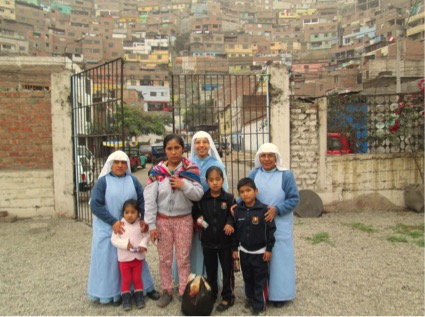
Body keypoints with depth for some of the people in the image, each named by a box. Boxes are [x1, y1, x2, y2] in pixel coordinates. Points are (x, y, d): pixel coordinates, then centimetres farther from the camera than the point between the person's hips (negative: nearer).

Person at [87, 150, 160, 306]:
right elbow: (95, 204, -12)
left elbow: (142, 200, 1)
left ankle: (145, 288, 26)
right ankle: (113, 292, 22)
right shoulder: (103, 181, -4)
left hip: (130, 228, 3)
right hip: (107, 229, -2)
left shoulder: (133, 181, 4)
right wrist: (113, 222, -20)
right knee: (110, 260, 5)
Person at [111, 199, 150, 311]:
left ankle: (139, 297, 30)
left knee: (137, 278, 15)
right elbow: (114, 239, -13)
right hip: (124, 258, -1)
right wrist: (125, 244, -25)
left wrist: (143, 245, -21)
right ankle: (126, 299, 26)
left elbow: (146, 236, -2)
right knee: (126, 279, 12)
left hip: (138, 257, 1)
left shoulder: (141, 224, -7)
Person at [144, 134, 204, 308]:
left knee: (183, 258, 9)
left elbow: (198, 195, -8)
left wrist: (184, 185, -25)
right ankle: (166, 291, 31)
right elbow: (149, 199, -6)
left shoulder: (191, 169, -6)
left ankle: (184, 292, 26)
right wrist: (151, 225, -8)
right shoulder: (156, 171, -5)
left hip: (184, 220, -1)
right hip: (163, 220, 1)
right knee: (165, 258, 13)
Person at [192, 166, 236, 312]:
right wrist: (198, 219, -8)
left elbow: (234, 216, -3)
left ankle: (228, 297, 25)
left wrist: (230, 223, -20)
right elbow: (196, 212, 10)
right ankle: (211, 295, 36)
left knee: (227, 270, 9)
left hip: (225, 241, -2)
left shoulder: (229, 198, -9)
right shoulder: (202, 199, -4)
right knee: (210, 270, 17)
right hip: (208, 241, 2)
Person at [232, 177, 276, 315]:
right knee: (247, 278, 18)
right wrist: (234, 248, 5)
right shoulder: (238, 210, -4)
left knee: (260, 279, 7)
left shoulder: (264, 209, -17)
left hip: (260, 251, -4)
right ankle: (250, 298, 37)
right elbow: (235, 230, 4)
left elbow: (271, 229, -12)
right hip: (244, 251, 4)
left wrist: (269, 249, -10)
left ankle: (259, 305, 21)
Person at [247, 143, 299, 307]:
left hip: (280, 225, -2)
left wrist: (276, 209, -20)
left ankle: (278, 293, 22)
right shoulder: (253, 174, 2)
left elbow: (294, 199, -7)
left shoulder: (286, 175, -5)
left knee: (278, 257, 5)